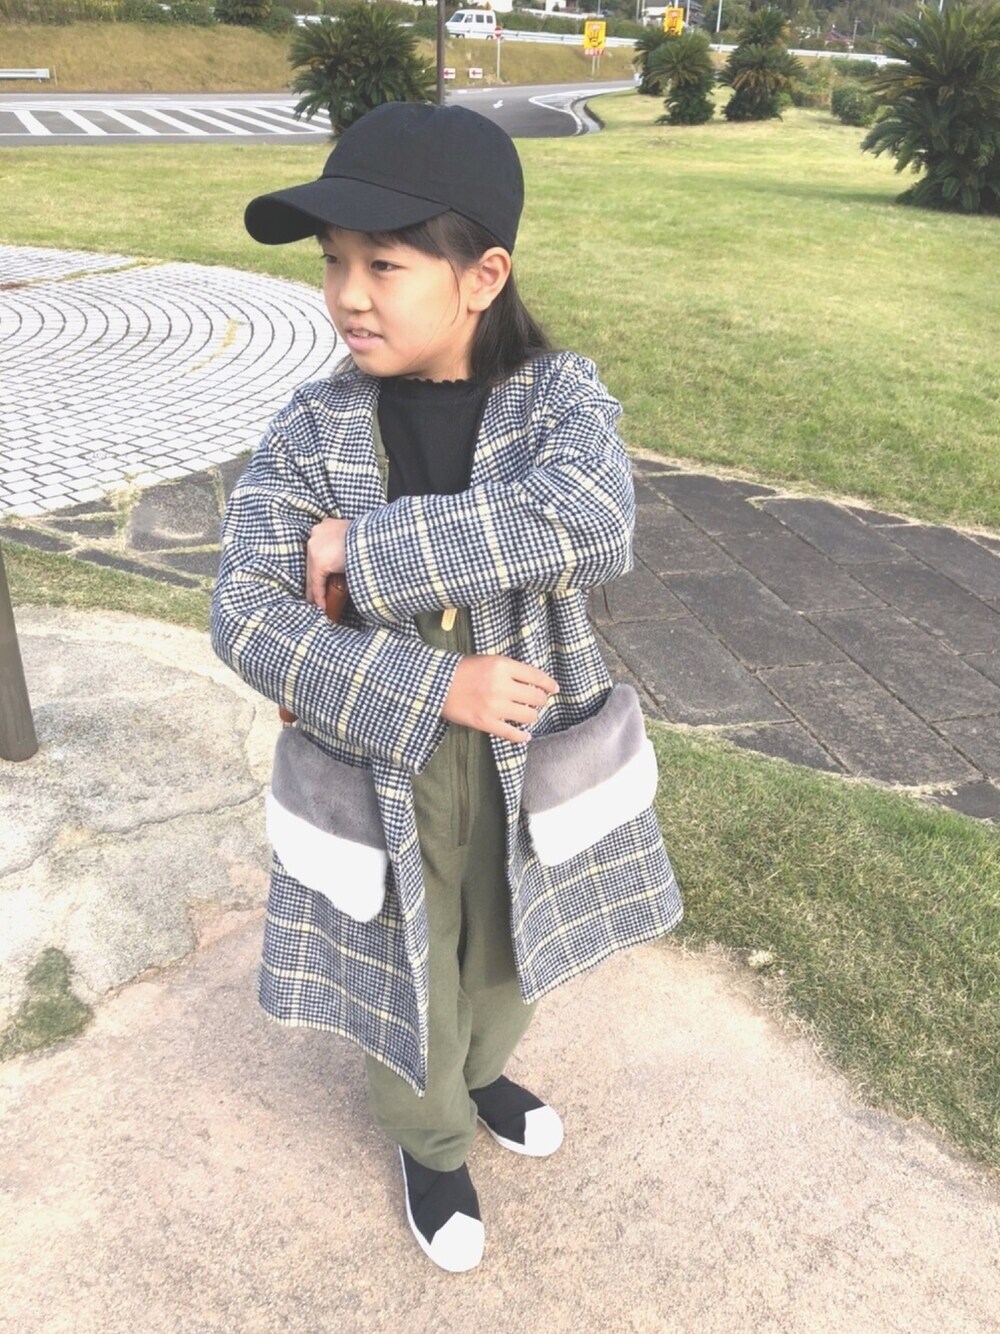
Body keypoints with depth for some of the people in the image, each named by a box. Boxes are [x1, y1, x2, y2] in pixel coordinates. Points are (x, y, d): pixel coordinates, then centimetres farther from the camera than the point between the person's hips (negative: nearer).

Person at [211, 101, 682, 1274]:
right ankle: (432, 1143, 52)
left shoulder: (561, 396, -14)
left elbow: (593, 526, -34)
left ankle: (483, 1074, 61)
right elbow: (246, 619, -17)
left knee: (504, 962, 26)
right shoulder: (311, 429, -13)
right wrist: (432, 689, -27)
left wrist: (366, 550, -32)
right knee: (404, 990, 19)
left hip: (526, 773, 1)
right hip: (381, 776, 0)